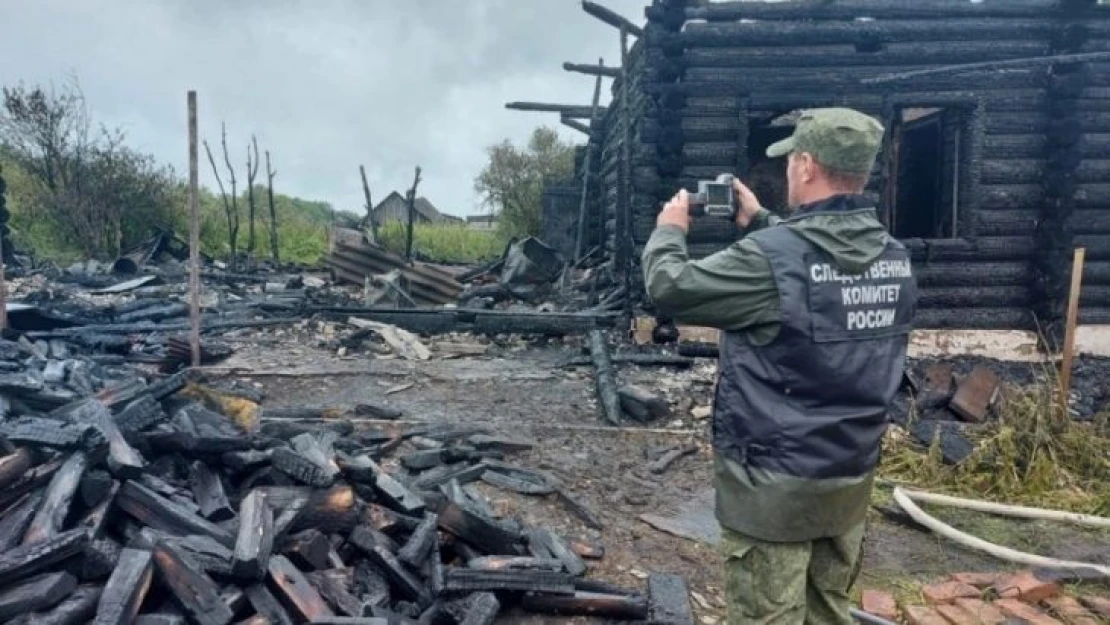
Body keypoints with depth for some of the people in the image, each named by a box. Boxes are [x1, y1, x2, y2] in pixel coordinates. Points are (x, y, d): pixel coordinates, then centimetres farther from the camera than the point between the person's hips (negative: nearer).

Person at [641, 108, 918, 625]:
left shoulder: (770, 257, -23)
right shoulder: (894, 258, 1)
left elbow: (669, 288, -12)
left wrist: (668, 231, 7)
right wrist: (763, 224, 24)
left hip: (774, 485, -7)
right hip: (852, 479, 7)